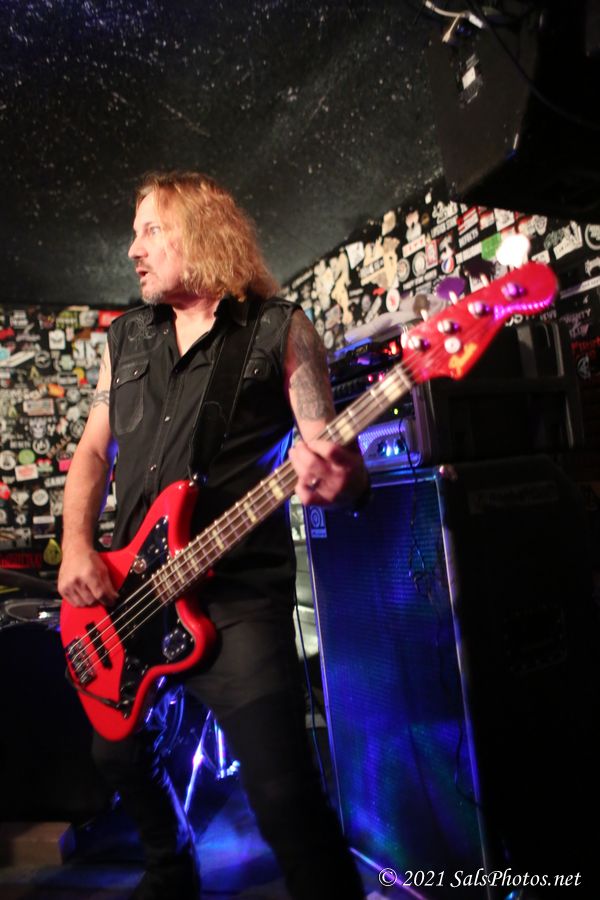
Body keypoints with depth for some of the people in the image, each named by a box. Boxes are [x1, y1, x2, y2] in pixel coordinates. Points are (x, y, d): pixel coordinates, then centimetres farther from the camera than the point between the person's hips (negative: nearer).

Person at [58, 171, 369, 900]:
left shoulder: (280, 330, -2)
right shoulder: (126, 336, 13)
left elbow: (336, 456, -6)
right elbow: (93, 448, 15)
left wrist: (334, 477, -30)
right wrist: (76, 549, 1)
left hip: (238, 597, -6)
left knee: (282, 794, -11)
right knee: (121, 756, 22)